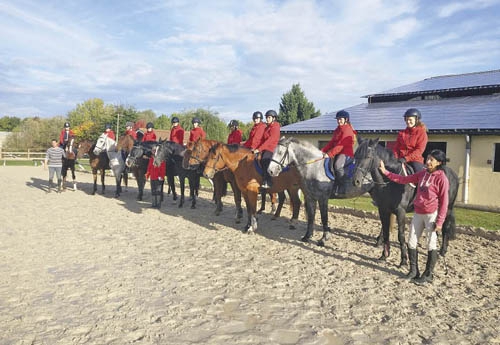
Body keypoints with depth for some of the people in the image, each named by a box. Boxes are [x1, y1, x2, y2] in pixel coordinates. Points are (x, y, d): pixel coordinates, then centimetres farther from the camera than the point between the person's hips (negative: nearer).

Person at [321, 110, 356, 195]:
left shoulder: (348, 130, -10)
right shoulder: (337, 130, 19)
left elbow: (340, 145, -19)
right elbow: (332, 142, 18)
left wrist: (329, 154, -26)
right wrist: (323, 151, 4)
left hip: (345, 152, -9)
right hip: (336, 152, 9)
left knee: (337, 165, -32)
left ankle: (342, 187, -23)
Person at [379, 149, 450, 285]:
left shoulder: (441, 178, -11)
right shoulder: (422, 173, 6)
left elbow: (444, 202, -11)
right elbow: (404, 179, 11)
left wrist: (439, 221, -14)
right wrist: (385, 171, 7)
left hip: (431, 215, -6)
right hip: (418, 213, 7)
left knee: (431, 245, 5)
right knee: (411, 242, 10)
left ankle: (428, 275, 18)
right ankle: (413, 271, 24)